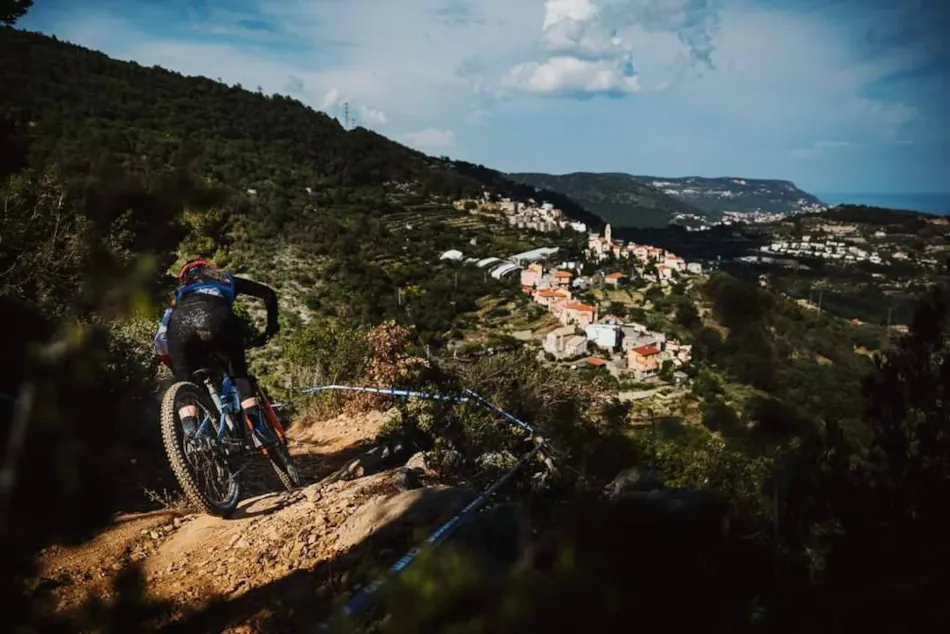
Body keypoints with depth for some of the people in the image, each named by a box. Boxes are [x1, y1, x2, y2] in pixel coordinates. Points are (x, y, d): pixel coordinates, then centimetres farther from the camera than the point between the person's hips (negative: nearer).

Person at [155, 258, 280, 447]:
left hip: (181, 323, 1)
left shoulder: (182, 289, 44)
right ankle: (256, 421, 6)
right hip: (218, 319, -1)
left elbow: (165, 330, 38)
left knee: (184, 379, 18)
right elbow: (268, 293, 39)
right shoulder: (227, 280, 41)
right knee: (238, 368, 22)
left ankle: (190, 434, -3)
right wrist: (272, 325, 49)